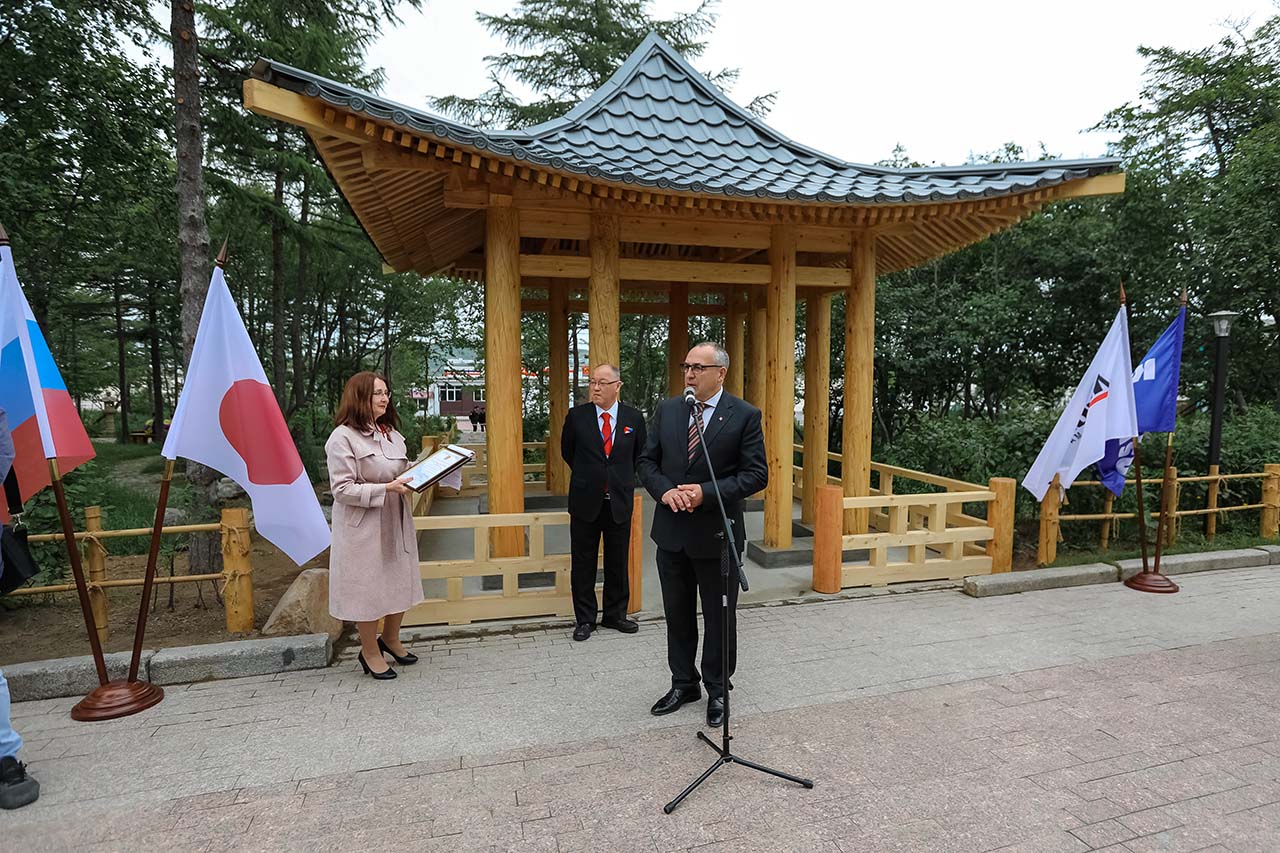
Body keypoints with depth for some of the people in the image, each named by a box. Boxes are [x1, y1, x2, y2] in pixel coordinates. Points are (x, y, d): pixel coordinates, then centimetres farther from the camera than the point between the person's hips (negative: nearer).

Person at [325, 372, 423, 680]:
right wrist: (386, 488, -24)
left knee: (400, 582, 15)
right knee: (367, 588, 6)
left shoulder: (392, 433, 9)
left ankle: (391, 639, 38)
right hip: (363, 527, -7)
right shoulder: (343, 438, -14)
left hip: (396, 522, 7)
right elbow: (342, 489, -17)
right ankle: (370, 652, 25)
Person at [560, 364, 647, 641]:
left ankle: (615, 615, 28)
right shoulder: (576, 416, -3)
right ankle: (585, 619, 21)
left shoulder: (634, 418, -1)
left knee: (618, 563, 12)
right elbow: (567, 452, 11)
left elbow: (640, 456, 13)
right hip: (585, 501, -1)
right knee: (583, 563, 7)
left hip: (620, 502, 1)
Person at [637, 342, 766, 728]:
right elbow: (647, 460, 7)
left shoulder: (745, 416, -8)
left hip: (716, 535, -4)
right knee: (677, 614, 17)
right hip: (672, 532, 4)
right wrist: (664, 490, -13)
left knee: (719, 618, 11)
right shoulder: (667, 409, 4)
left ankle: (717, 691, 31)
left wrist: (707, 493, -21)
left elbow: (756, 473, -11)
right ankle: (683, 684, 36)